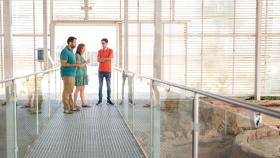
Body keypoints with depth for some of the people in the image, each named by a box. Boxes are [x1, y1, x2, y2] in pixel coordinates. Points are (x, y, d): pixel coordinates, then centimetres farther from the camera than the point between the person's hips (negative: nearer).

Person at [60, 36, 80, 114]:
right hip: (67, 74, -10)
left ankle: (71, 107, 21)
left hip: (71, 74, 10)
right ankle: (66, 109, -1)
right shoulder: (65, 51, -14)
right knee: (67, 91, -5)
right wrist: (75, 65, -21)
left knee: (70, 91, 14)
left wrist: (77, 64, 10)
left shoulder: (70, 51, 15)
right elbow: (63, 64, -21)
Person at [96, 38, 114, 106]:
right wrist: (106, 58, -14)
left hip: (108, 71, -1)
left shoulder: (110, 50, 1)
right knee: (100, 86, 4)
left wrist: (102, 58, -8)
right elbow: (98, 60, -6)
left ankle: (109, 100, 10)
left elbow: (110, 58, -16)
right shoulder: (99, 51, 7)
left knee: (108, 86, 3)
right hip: (100, 71, 1)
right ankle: (100, 100, 9)